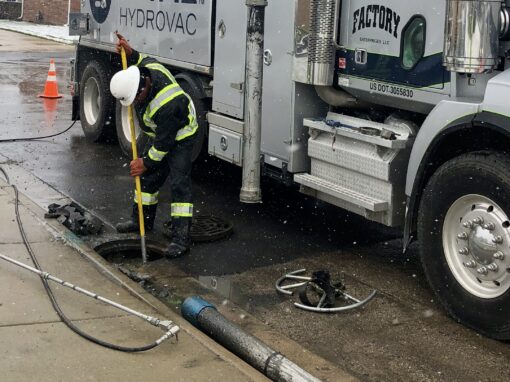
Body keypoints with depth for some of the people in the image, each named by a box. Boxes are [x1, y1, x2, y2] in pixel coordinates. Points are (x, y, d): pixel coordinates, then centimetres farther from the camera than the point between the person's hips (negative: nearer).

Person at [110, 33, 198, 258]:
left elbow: (163, 142, -29)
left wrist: (147, 162, -17)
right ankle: (142, 219, 31)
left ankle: (181, 237, -16)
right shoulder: (148, 68, -16)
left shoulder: (167, 105, -40)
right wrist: (130, 53, -2)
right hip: (163, 134, 10)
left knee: (179, 184, -14)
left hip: (181, 138, -9)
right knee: (148, 177, 15)